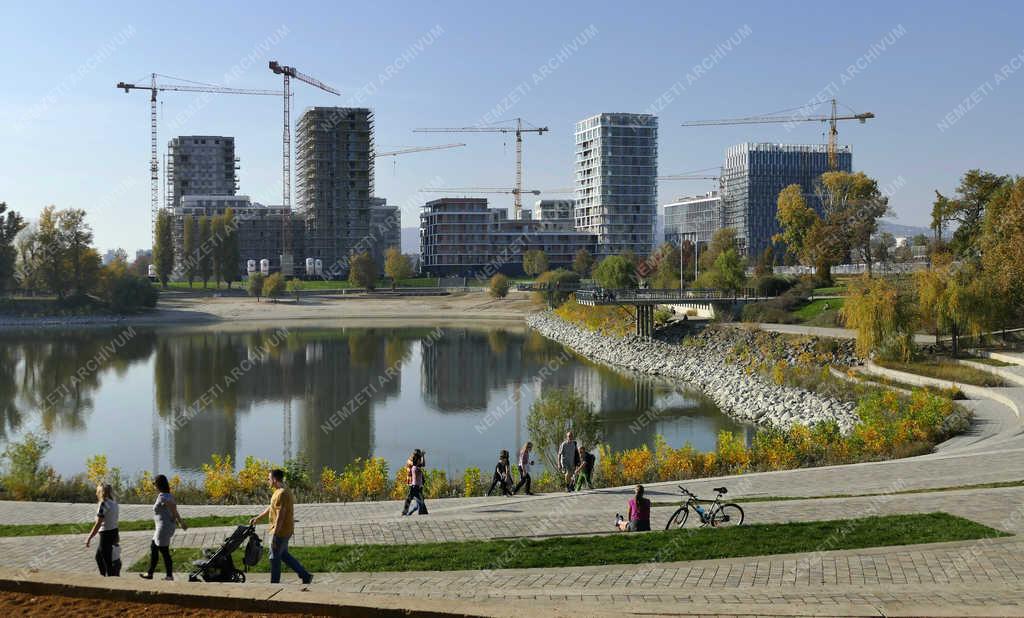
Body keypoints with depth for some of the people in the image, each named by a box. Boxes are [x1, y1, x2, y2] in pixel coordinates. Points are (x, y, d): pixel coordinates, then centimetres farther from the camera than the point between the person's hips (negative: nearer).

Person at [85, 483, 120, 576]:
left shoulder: (103, 504, -18)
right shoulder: (114, 503, 6)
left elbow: (98, 524, -19)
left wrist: (89, 538, -15)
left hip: (106, 534, -9)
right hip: (114, 532, 9)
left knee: (108, 561, 1)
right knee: (98, 556, 23)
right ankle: (104, 576, 31)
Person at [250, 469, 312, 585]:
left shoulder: (282, 494, -23)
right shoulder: (282, 491, 11)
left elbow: (280, 516, -26)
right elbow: (270, 508, 24)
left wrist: (274, 535, -24)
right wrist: (257, 518, 27)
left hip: (281, 531, -10)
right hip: (285, 531, 10)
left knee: (274, 558, 4)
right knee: (284, 555, 19)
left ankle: (274, 584, 15)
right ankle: (305, 575, 18)